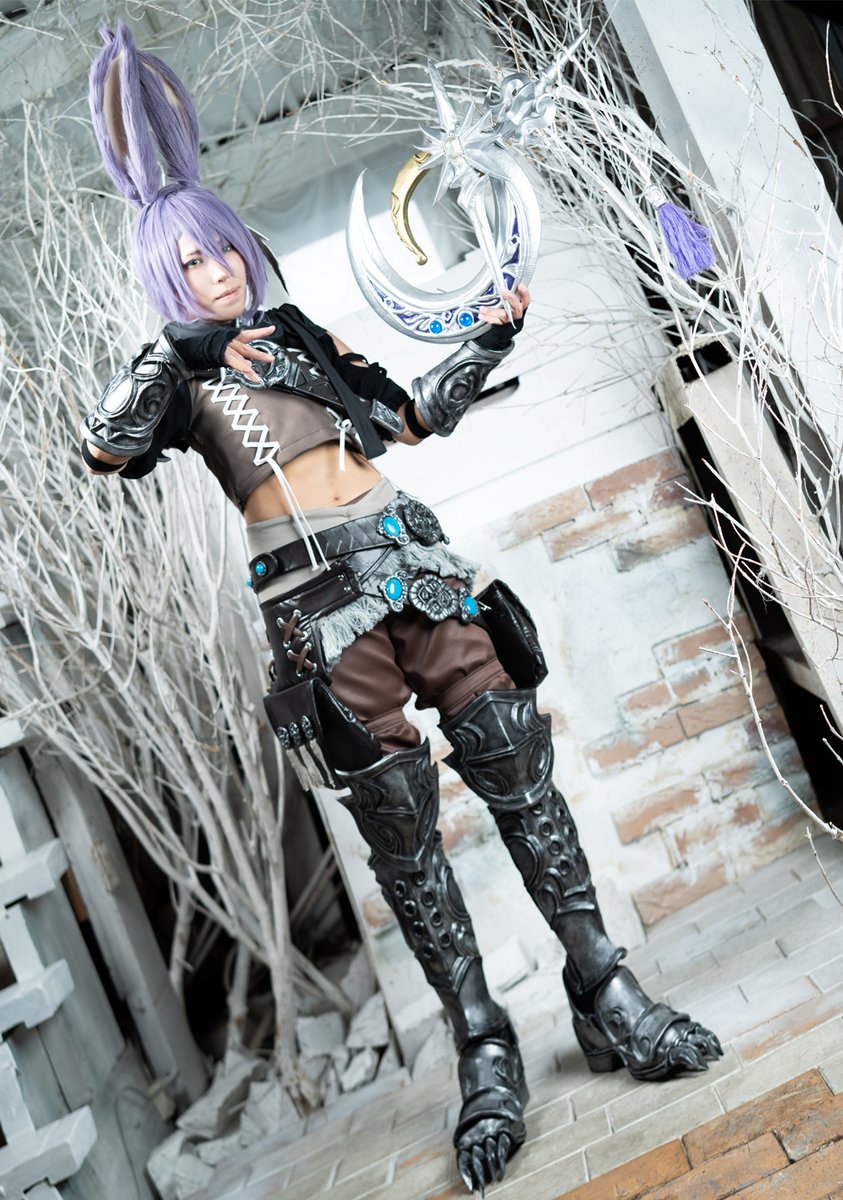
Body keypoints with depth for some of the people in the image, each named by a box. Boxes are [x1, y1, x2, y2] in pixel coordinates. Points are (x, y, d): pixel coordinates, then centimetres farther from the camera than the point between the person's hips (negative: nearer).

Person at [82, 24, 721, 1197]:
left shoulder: (302, 333, 21)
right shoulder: (177, 369, 11)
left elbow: (411, 415, 24)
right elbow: (107, 451, -8)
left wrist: (488, 342, 17)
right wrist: (176, 355, -10)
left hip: (408, 556, 4)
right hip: (311, 597, -3)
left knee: (516, 761, -4)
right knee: (398, 820, -4)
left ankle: (606, 991, 6)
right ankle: (484, 1049, 6)